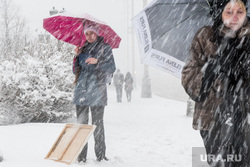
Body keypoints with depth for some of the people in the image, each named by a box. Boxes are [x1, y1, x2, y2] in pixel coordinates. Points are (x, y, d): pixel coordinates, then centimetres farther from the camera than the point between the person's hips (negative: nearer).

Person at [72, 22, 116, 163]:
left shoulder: (105, 47, 6)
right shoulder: (84, 48, 18)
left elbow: (112, 68, -3)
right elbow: (76, 70, 20)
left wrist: (97, 62, -18)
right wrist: (78, 56, 5)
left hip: (97, 90, -4)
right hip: (81, 90, 4)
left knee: (97, 124, -5)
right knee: (81, 124, 0)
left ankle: (101, 155, 3)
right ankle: (81, 156, 4)